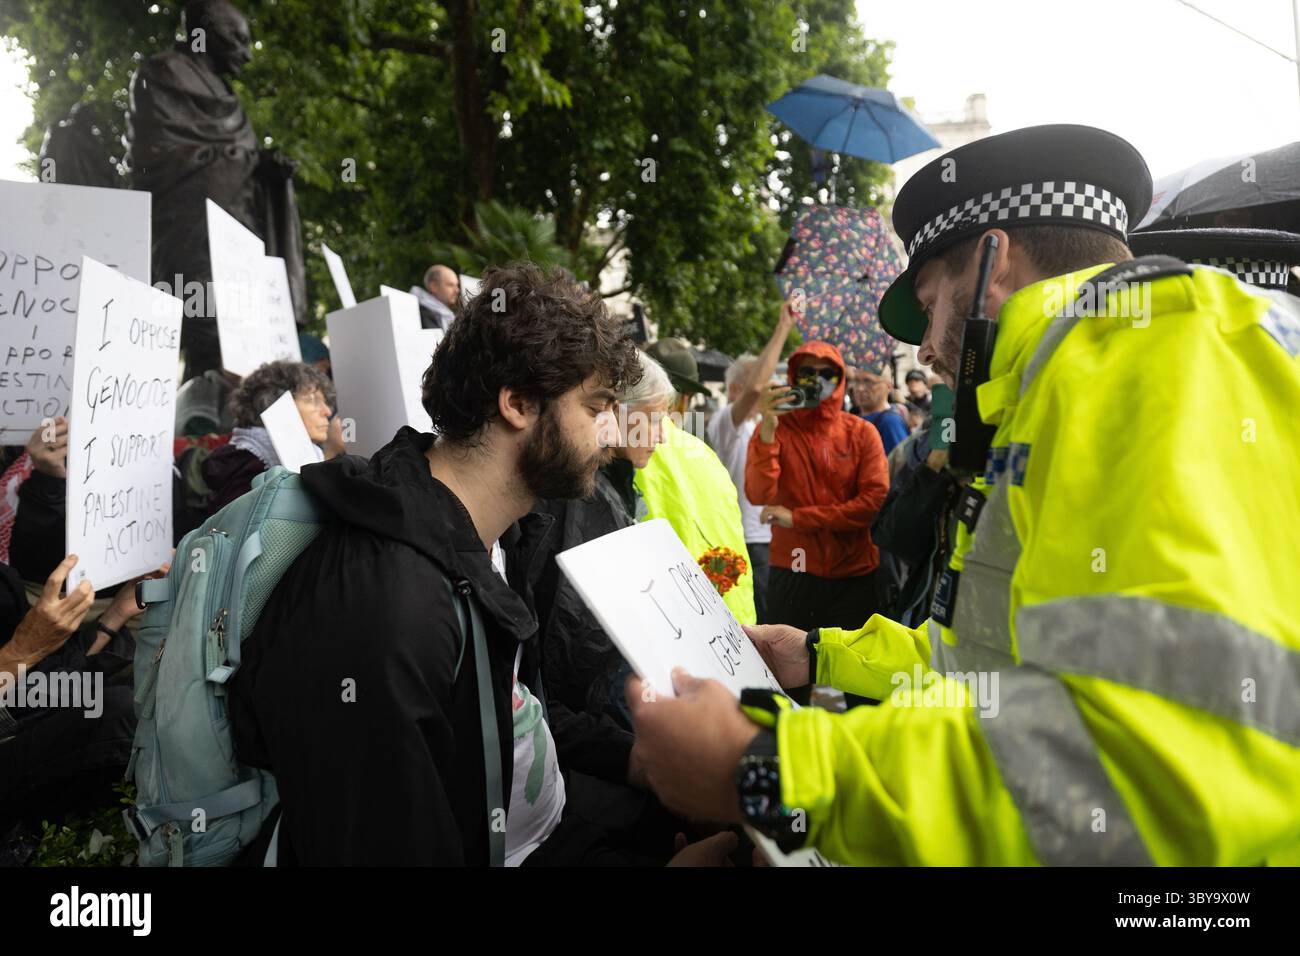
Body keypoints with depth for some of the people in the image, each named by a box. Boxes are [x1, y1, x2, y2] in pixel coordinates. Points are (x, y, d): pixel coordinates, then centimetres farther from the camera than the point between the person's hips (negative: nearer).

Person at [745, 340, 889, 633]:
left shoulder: (862, 432, 0)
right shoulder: (774, 429, -1)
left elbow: (877, 501, -10)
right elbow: (758, 495, -15)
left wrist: (799, 518, -14)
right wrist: (768, 430, -27)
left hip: (855, 576, 1)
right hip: (793, 575, 0)